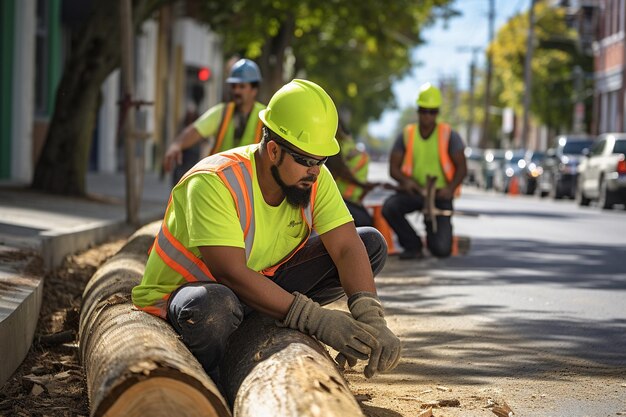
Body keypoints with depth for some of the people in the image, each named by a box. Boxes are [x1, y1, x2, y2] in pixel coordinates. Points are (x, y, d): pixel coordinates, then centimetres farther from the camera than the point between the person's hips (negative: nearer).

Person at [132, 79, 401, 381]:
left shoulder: (315, 178, -10)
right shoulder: (213, 183, -29)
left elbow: (347, 248, -17)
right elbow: (232, 273, -36)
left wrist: (370, 319, -36)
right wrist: (316, 319, -41)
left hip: (263, 283, 6)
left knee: (372, 244, -6)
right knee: (214, 306, -46)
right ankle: (209, 377, -11)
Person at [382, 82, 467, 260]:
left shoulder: (449, 135, -1)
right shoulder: (406, 135, 4)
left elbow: (461, 168, -1)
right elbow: (394, 168, 2)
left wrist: (450, 188, -21)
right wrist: (406, 180, -21)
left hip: (440, 194, -2)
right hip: (413, 192, 2)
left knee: (441, 250, -15)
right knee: (389, 207, -32)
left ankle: (434, 229, 25)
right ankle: (413, 246, -7)